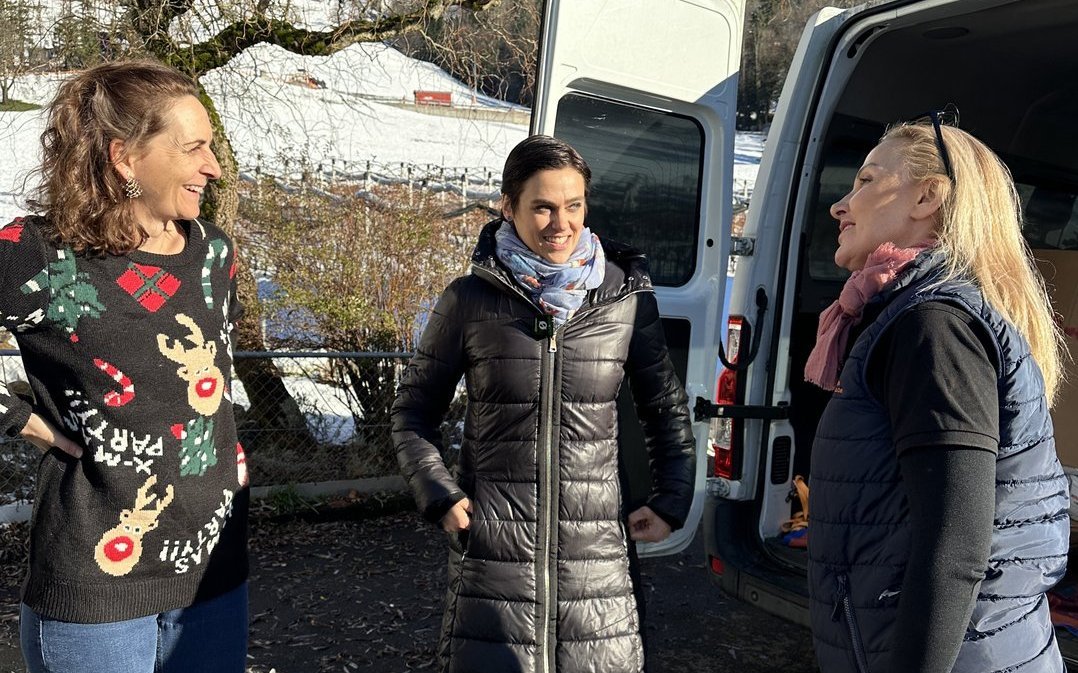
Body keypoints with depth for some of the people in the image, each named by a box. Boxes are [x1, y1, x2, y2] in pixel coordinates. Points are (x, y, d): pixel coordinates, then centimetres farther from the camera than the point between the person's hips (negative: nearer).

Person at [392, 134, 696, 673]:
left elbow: (667, 410, 12)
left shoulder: (628, 299, -1)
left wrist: (671, 502, 6)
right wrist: (440, 496, -4)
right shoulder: (470, 301, -5)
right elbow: (414, 410, 7)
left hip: (596, 547, 1)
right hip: (492, 546, -1)